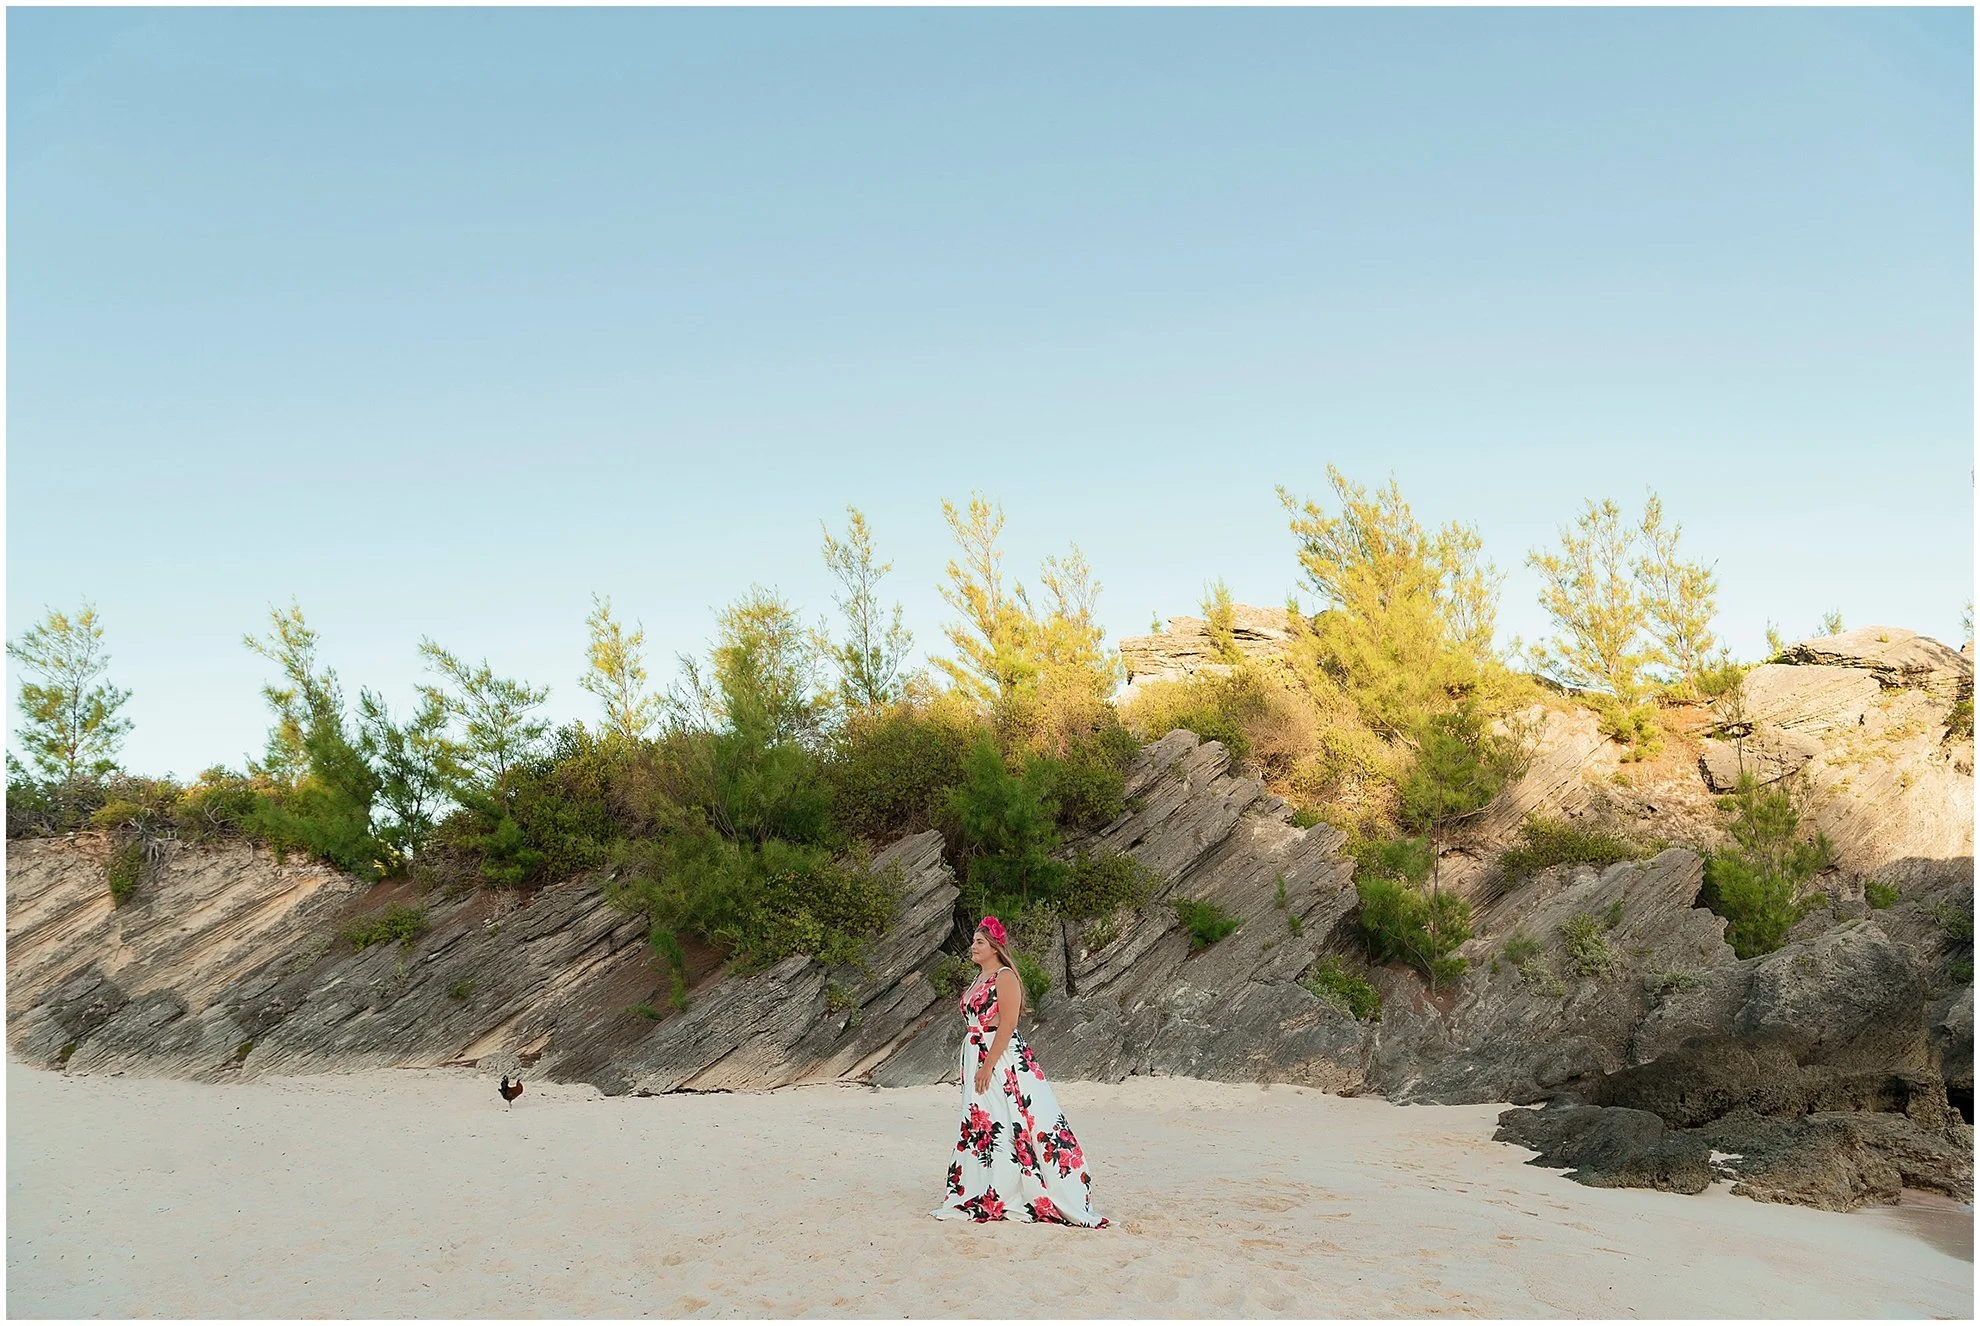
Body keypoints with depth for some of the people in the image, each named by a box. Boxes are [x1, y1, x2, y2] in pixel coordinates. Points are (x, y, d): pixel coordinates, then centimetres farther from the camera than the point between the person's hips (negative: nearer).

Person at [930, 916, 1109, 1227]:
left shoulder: (1005, 977, -10)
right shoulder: (980, 981, 18)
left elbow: (1007, 1024, -18)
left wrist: (988, 1065, -22)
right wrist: (973, 1067, 16)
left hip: (1003, 1060, -9)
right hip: (977, 1061, 9)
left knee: (1004, 1127, -9)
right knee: (980, 1127, 11)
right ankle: (985, 1198, 18)